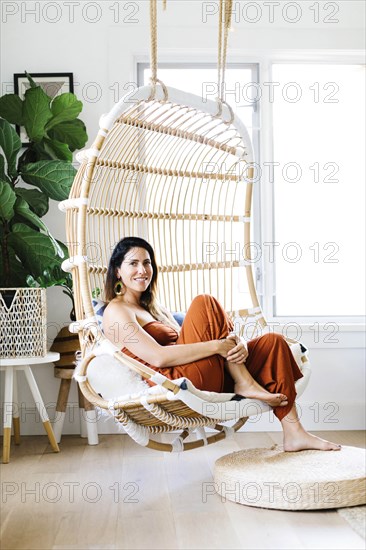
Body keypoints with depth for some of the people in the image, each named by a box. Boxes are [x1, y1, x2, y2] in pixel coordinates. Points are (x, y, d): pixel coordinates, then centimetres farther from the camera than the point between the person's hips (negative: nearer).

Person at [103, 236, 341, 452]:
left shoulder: (156, 309, 27)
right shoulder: (116, 311, -1)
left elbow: (186, 344, 14)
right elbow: (158, 357, -16)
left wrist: (236, 344, -6)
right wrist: (217, 346, -21)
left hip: (210, 379, 8)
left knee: (273, 342, -3)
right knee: (204, 303, -20)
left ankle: (294, 433, -9)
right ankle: (245, 383, -14)